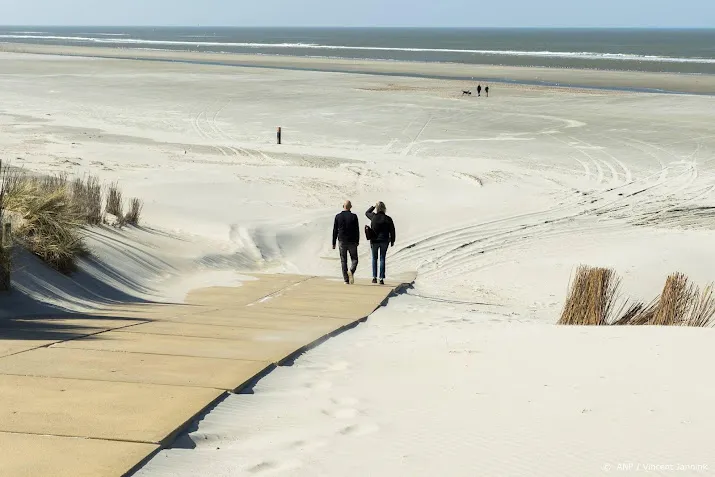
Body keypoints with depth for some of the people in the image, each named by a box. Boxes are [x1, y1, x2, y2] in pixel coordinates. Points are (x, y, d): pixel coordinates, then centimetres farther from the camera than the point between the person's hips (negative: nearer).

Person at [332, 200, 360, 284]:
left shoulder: (338, 216, 0)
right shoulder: (354, 216, -5)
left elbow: (335, 231, 2)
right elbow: (357, 230, -2)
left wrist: (334, 243, 8)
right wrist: (357, 241, 9)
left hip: (342, 241, 1)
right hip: (352, 242, -1)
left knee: (343, 261, 6)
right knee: (354, 259, 10)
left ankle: (346, 280, 1)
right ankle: (351, 271, -19)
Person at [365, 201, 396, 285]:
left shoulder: (373, 217, -8)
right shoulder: (388, 219, -7)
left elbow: (367, 213, 15)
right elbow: (392, 230, -1)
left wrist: (373, 206, 20)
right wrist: (392, 241, 10)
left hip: (374, 241, 0)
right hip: (384, 241, 0)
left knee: (374, 258, 14)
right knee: (382, 259, 7)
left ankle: (374, 277, 10)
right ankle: (381, 278, 3)